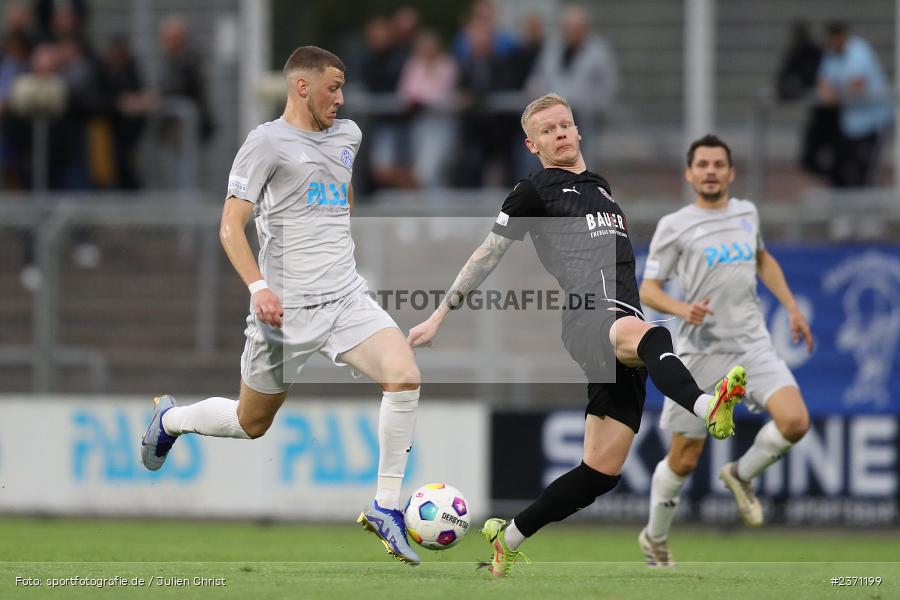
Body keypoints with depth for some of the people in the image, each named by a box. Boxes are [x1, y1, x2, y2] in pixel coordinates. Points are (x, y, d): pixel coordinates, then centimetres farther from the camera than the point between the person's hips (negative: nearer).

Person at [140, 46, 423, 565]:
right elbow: (231, 224, -13)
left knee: (404, 374, -22)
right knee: (252, 424, 10)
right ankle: (170, 418, 43)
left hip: (347, 298, 5)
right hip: (287, 308, -5)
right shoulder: (268, 142, -8)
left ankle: (386, 508, -13)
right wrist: (257, 286, -26)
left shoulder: (347, 135, 12)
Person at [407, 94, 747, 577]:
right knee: (651, 337, -43)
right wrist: (439, 316, 12)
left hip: (625, 326, 7)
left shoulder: (600, 188, 29)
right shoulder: (535, 190, 10)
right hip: (587, 318, -7)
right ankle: (708, 409, -75)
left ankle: (508, 538, 14)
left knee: (603, 469, 0)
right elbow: (488, 255, 12)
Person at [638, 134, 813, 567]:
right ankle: (655, 539, 27)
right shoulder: (674, 227, -4)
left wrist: (792, 308, 23)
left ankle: (741, 475, 8)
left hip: (752, 345, 3)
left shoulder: (746, 213, 10)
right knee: (684, 459, 2)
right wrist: (682, 309, -24)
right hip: (701, 352, -3)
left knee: (795, 422, -20)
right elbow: (648, 290, -4)